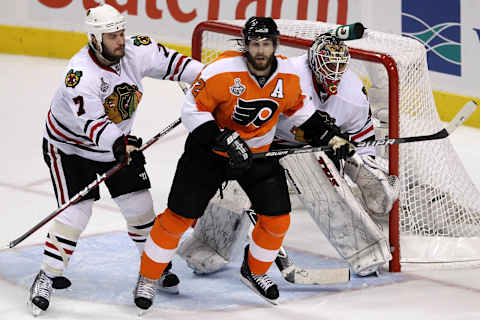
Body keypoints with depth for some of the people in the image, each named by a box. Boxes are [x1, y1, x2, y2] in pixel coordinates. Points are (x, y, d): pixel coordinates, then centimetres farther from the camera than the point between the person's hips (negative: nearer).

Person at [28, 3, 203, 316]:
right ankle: (47, 278, -3)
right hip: (70, 145, -5)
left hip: (118, 141, 6)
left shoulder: (136, 52, -15)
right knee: (76, 211, -15)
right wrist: (117, 144, -57)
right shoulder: (80, 74, -33)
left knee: (139, 203, 5)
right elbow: (91, 123, -41)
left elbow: (169, 62, 1)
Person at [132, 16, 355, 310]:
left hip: (258, 152, 4)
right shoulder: (221, 71, -26)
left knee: (278, 218, 0)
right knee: (179, 216, -4)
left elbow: (298, 108, 9)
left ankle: (254, 271, 28)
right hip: (211, 150, -4)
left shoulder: (288, 76, -11)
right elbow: (193, 111, -21)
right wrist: (226, 140, -30)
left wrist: (329, 137, 5)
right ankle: (148, 278, 13)